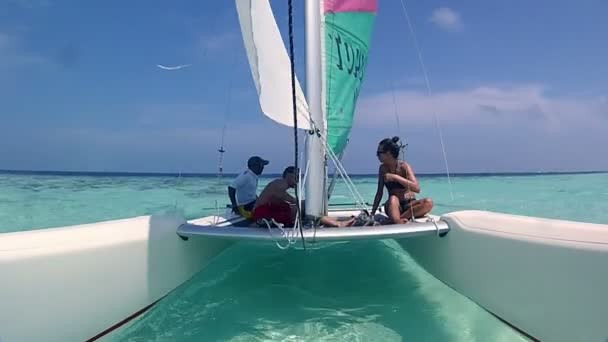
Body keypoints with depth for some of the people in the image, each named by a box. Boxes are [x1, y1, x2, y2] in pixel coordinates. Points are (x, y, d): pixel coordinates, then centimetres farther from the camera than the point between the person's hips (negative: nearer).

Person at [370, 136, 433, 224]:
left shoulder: (404, 166, -11)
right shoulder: (383, 168, 0)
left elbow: (417, 188, -24)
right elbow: (379, 193, 4)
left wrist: (396, 177, -29)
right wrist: (372, 214, -1)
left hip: (409, 205, -1)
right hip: (394, 207, 1)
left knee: (428, 202, -31)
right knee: (393, 199, -33)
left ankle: (399, 219, -30)